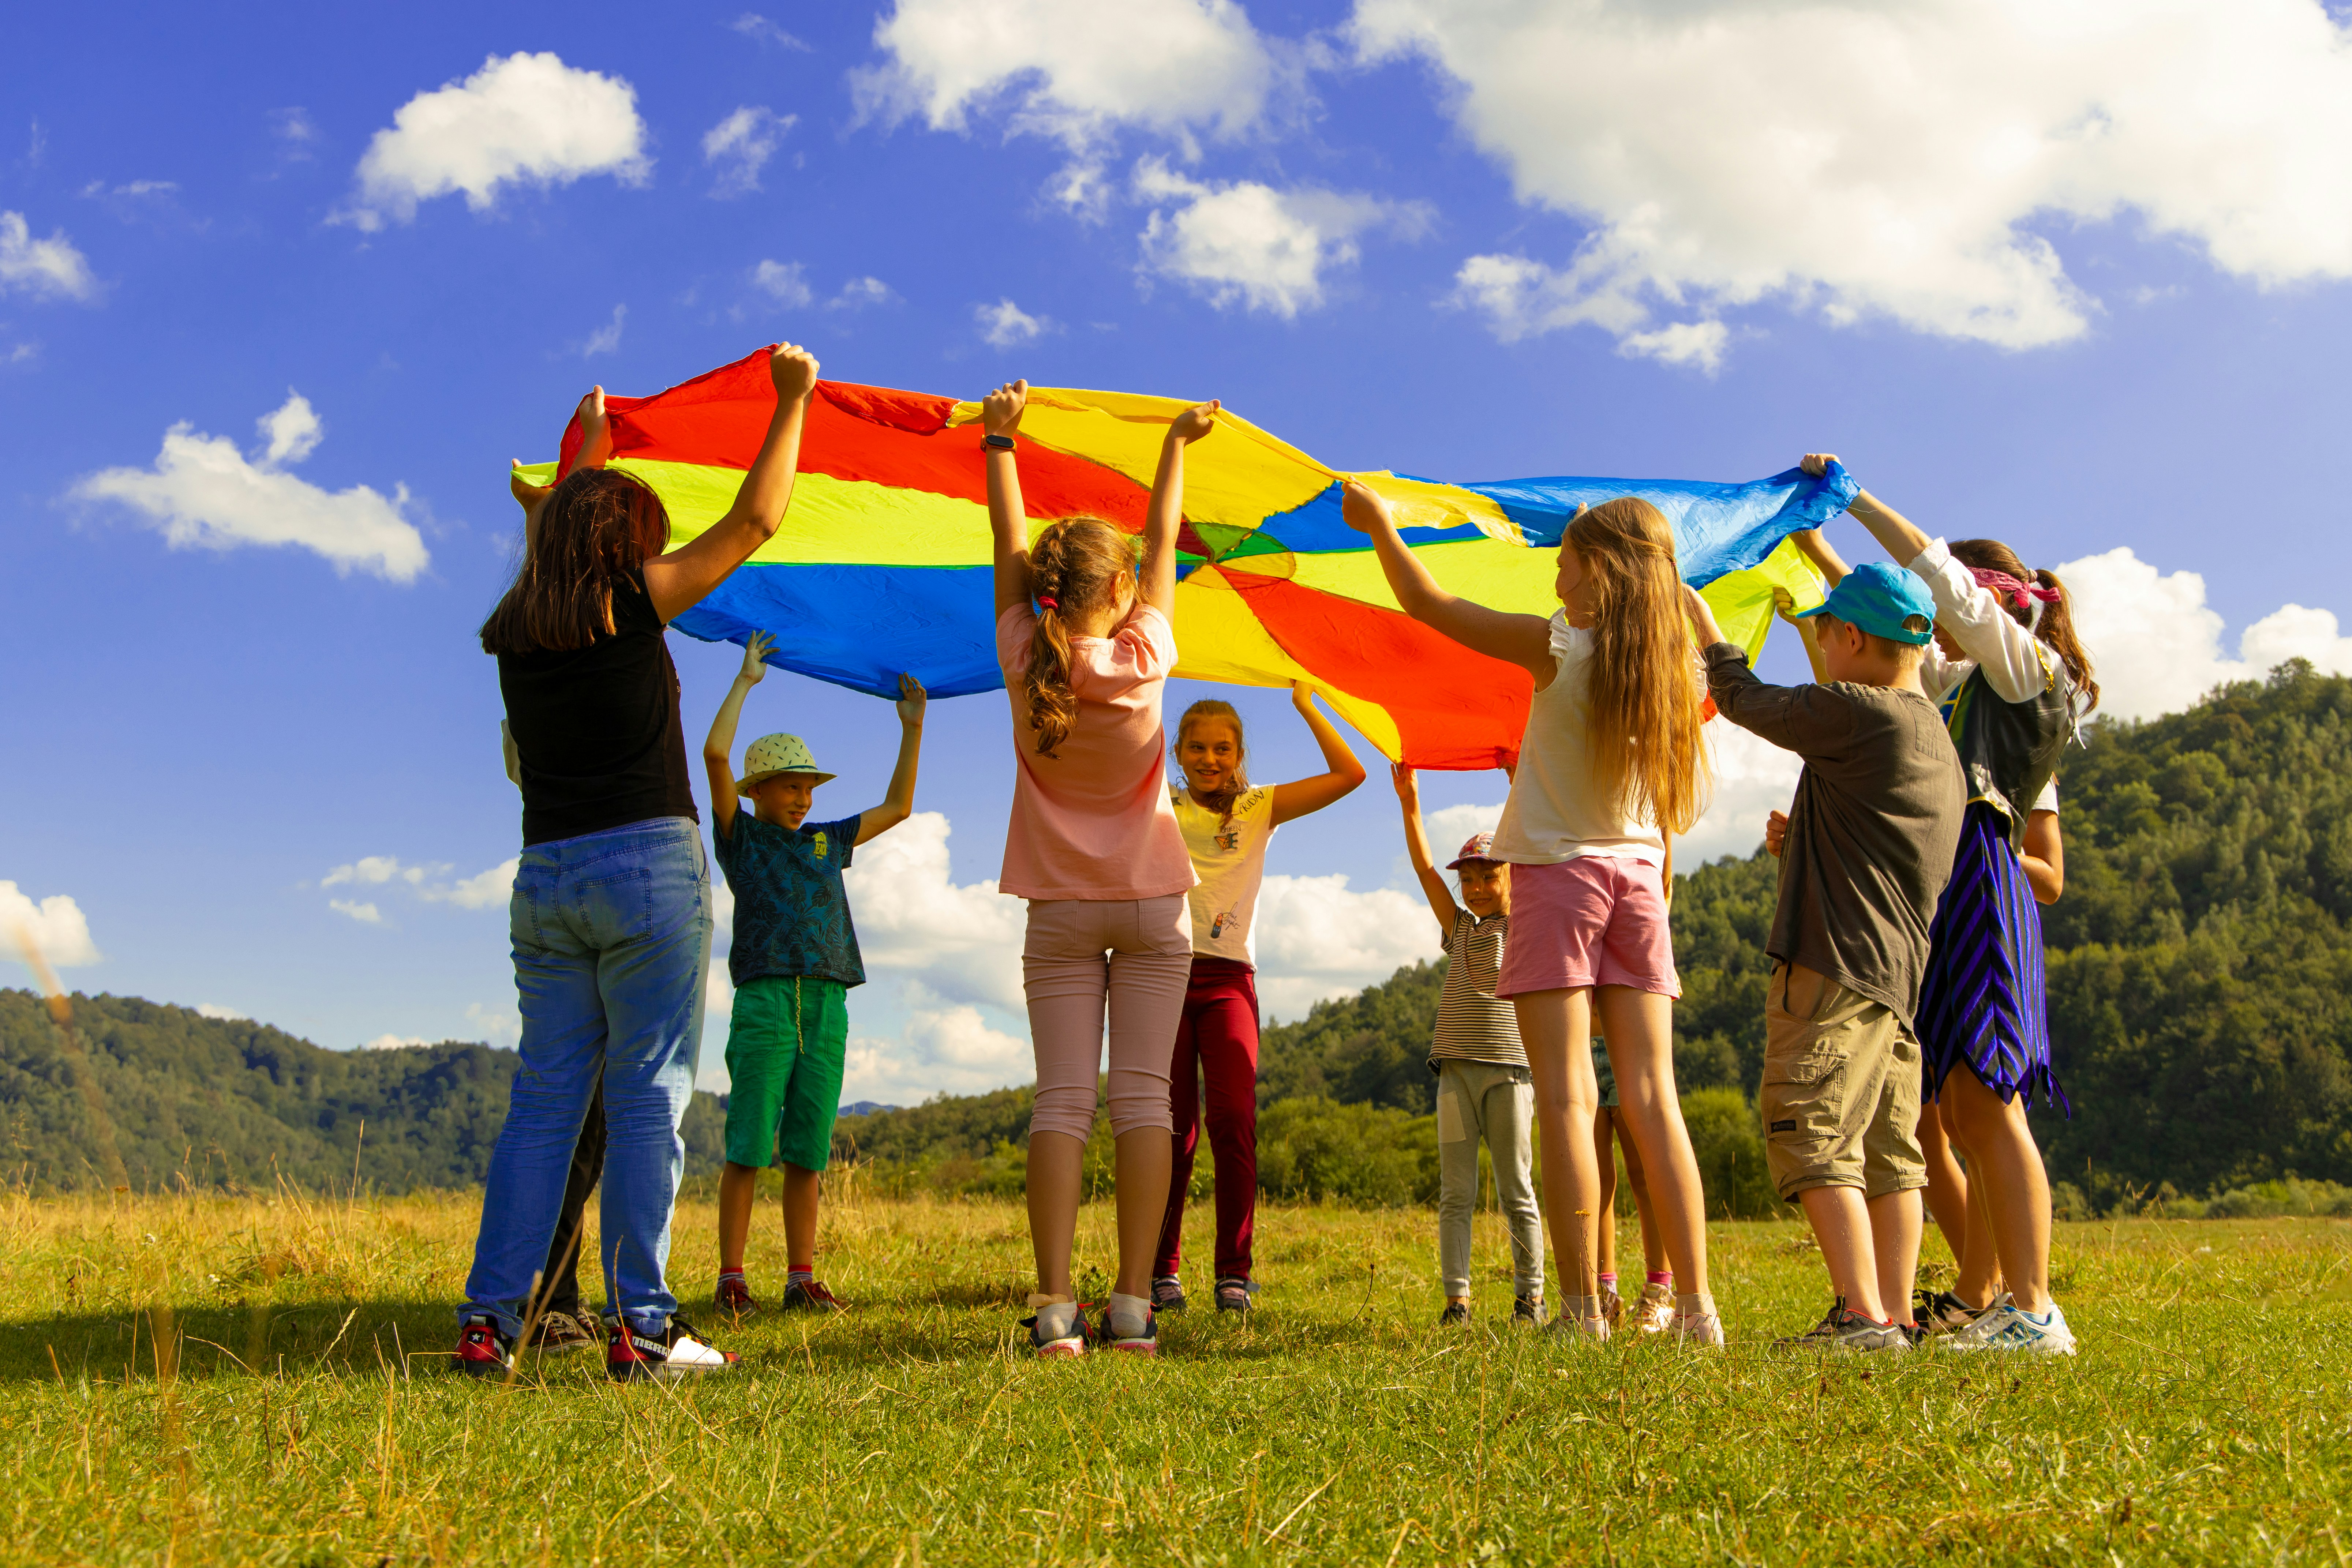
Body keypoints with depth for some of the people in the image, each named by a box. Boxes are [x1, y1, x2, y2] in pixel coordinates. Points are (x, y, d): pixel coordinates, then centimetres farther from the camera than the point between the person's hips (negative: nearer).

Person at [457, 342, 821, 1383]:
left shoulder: (516, 630, 11)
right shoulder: (631, 602, -4)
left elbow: (563, 527, 31)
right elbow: (755, 522, 1)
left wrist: (590, 440, 47)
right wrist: (792, 401, 10)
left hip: (545, 878, 6)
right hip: (647, 867, -6)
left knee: (544, 1097, 8)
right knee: (647, 1093, -3)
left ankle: (489, 1319, 6)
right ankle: (640, 1326, -3)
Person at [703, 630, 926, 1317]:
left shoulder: (825, 842, 21)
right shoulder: (741, 836, 8)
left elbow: (897, 807, 27)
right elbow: (715, 754, -4)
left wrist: (912, 727, 21)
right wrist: (745, 680, 1)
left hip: (826, 1007, 4)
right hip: (764, 1001, -4)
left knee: (808, 1153, 5)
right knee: (748, 1149, -6)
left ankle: (802, 1278, 9)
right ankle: (731, 1279, -2)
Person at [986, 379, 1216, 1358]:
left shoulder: (1025, 660, -7)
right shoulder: (1143, 657, -9)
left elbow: (1008, 549, 5)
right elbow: (1164, 546, 4)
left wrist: (999, 441, 17)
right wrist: (1177, 444, 18)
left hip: (1061, 910, 1)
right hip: (1151, 904, -1)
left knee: (1061, 1099, -3)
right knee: (1142, 1095, -2)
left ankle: (1054, 1307, -11)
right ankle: (1132, 1306, -6)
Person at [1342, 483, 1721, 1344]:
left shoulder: (1560, 647, -9)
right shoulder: (1674, 667, 4)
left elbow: (1429, 605, -1)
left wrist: (1379, 525, 14)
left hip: (1559, 871, -5)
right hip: (1638, 877, 5)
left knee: (1565, 1094, -5)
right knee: (1652, 1096, 4)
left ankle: (1583, 1308, -8)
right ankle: (1697, 1306, 1)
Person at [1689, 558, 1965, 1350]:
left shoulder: (1855, 713, -11)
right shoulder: (1936, 740, 18)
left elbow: (1745, 699, 3)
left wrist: (1704, 622, 18)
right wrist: (1804, 841, 35)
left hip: (1838, 963, -10)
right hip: (1903, 971, 10)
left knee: (1813, 1136, -11)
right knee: (1887, 1150, 9)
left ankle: (1863, 1316, -16)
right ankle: (1894, 1315, 10)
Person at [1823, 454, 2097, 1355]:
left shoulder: (2030, 665, 2)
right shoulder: (1965, 682, 25)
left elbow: (1939, 576, -6)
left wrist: (1855, 498, 0)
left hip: (1979, 880, -9)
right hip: (1949, 886, 9)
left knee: (1983, 1101, -15)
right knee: (1962, 1109, 7)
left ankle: (2033, 1312, -17)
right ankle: (1977, 1305, 10)